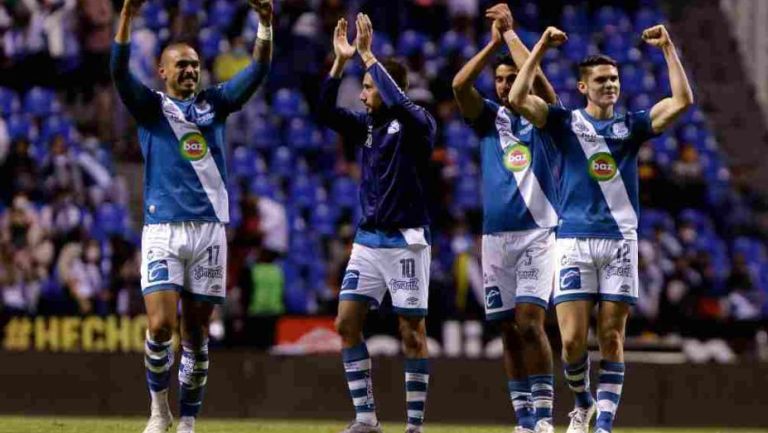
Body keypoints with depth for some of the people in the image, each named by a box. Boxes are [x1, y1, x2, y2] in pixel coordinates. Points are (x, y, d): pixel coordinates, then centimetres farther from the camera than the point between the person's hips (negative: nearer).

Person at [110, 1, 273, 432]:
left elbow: (258, 71, 3)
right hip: (163, 230, -2)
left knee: (196, 334, 5)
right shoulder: (151, 106, 4)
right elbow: (120, 70, -12)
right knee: (161, 325, -14)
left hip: (209, 230, 3)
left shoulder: (215, 103, 12)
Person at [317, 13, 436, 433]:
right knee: (346, 323, -1)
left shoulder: (417, 123, -9)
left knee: (412, 333, -4)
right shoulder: (367, 125, 10)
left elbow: (399, 103, -29)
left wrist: (368, 55, -23)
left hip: (405, 241, -7)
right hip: (367, 240, 7)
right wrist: (340, 61, -6)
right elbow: (326, 112, 2)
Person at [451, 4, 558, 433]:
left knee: (530, 323, -16)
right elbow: (460, 85, -5)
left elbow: (537, 78, -16)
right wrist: (494, 42, -6)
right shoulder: (490, 117, 11)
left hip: (537, 233, -4)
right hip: (495, 236, 4)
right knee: (510, 330, 4)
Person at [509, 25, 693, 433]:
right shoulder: (565, 122, 6)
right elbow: (518, 98, -8)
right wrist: (541, 48, -9)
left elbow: (682, 101, -2)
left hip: (619, 240, 1)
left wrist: (668, 49, -6)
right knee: (572, 340, -7)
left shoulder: (631, 125, 9)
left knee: (611, 337, -2)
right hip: (574, 241, -1)